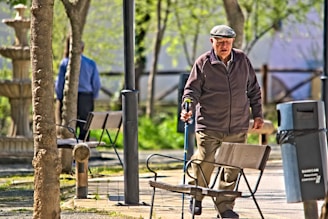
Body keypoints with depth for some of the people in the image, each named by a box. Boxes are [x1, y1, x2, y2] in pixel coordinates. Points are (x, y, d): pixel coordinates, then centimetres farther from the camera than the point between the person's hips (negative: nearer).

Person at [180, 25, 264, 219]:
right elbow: (192, 89, -3)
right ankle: (196, 197, 24)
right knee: (205, 162, -2)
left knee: (233, 168, 2)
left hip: (238, 127, 3)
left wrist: (257, 114, 13)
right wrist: (187, 108, -20)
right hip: (209, 126, -3)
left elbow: (254, 89, 15)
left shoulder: (242, 60, 6)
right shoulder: (203, 63, -3)